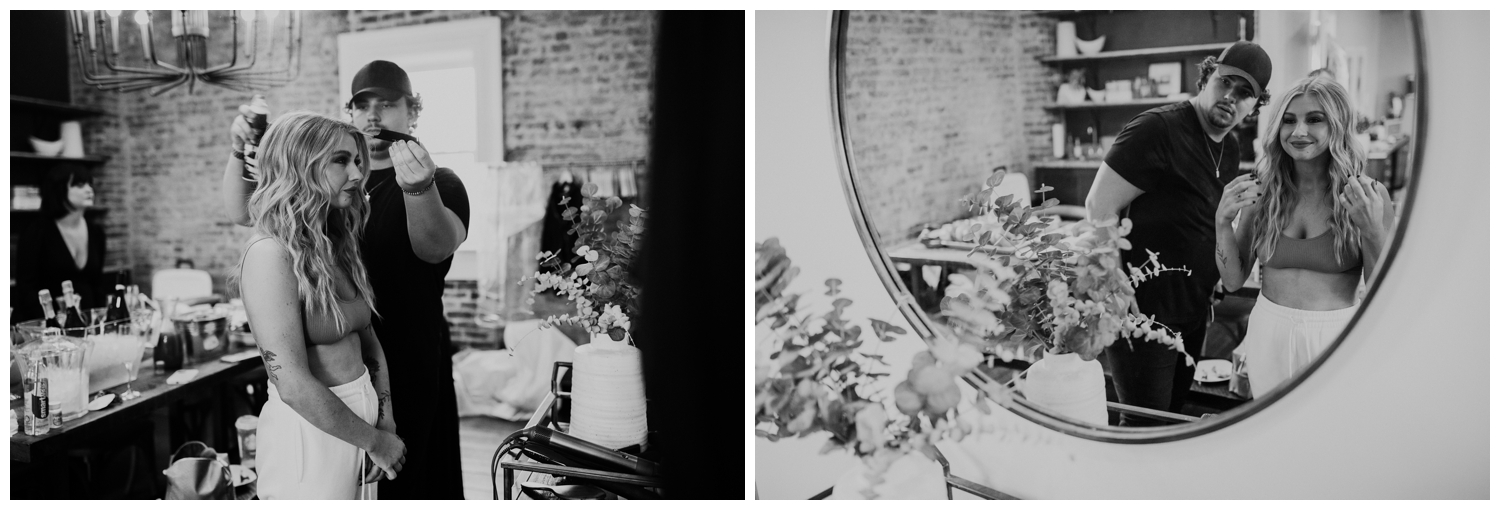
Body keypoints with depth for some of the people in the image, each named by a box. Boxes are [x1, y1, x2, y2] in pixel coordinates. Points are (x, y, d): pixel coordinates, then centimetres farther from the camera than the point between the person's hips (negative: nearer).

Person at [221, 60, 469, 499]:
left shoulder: (440, 183, -3)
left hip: (406, 369, -4)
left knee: (404, 486, -1)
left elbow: (437, 247, -24)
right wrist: (241, 153, -13)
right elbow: (243, 212, 7)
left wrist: (419, 190, -45)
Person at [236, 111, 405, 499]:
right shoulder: (270, 253, -17)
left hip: (359, 420, 8)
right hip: (310, 430, -8)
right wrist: (374, 440, -12)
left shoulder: (336, 247, 8)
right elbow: (294, 386, -21)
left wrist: (384, 422, -2)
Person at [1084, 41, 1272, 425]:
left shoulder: (1229, 149, 10)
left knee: (1173, 416, 18)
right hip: (1143, 310, -9)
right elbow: (1099, 207, -19)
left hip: (1191, 313, 9)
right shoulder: (1158, 129, -17)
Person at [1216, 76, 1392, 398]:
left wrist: (1372, 232, -19)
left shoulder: (1368, 195, -7)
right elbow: (1233, 281, 3)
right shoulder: (1262, 192, -1)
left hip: (1337, 337, -2)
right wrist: (1222, 223, -12)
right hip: (1269, 335, 2)